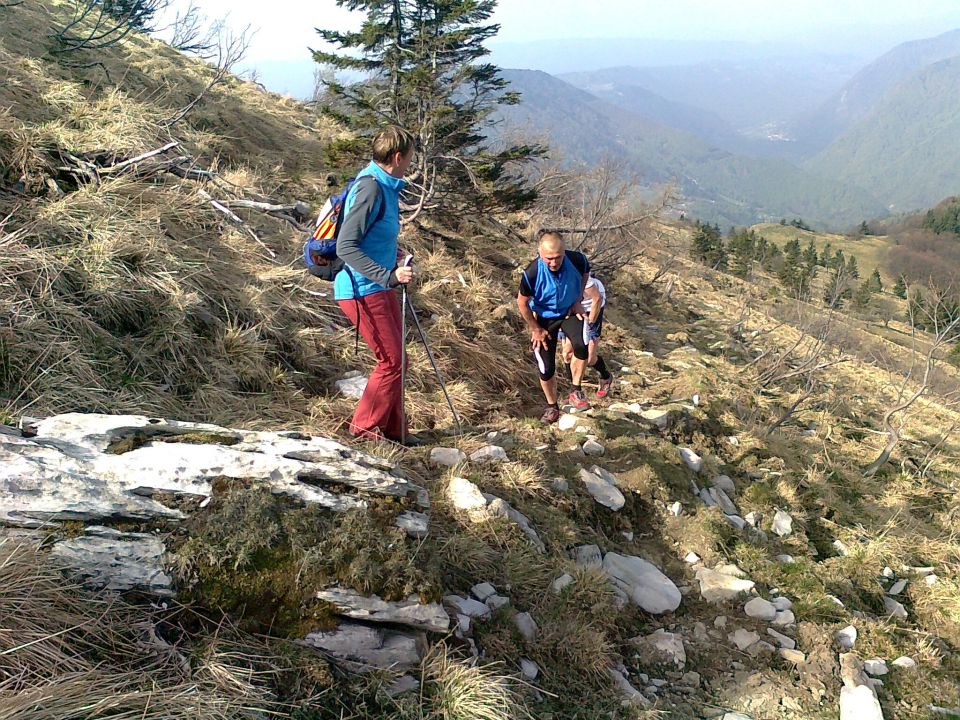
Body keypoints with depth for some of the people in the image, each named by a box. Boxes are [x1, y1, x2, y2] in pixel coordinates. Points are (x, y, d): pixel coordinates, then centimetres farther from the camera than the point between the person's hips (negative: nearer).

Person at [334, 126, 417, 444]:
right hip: (362, 291, -10)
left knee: (395, 359, 14)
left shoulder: (384, 185, 10)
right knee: (392, 361, -4)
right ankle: (365, 426, 12)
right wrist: (388, 275, -29)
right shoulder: (370, 188, -21)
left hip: (378, 288, 10)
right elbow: (346, 247, -26)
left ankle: (393, 428, 26)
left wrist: (389, 253, 25)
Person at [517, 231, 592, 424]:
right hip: (544, 318, -1)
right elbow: (522, 302, -13)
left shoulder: (577, 260, -25)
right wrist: (536, 329, -7)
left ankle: (576, 391, -8)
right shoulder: (532, 273, -30)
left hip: (570, 312, 1)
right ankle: (552, 407, 29)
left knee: (581, 346, -30)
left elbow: (585, 273, 2)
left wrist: (577, 301, -3)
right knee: (546, 369, 2)